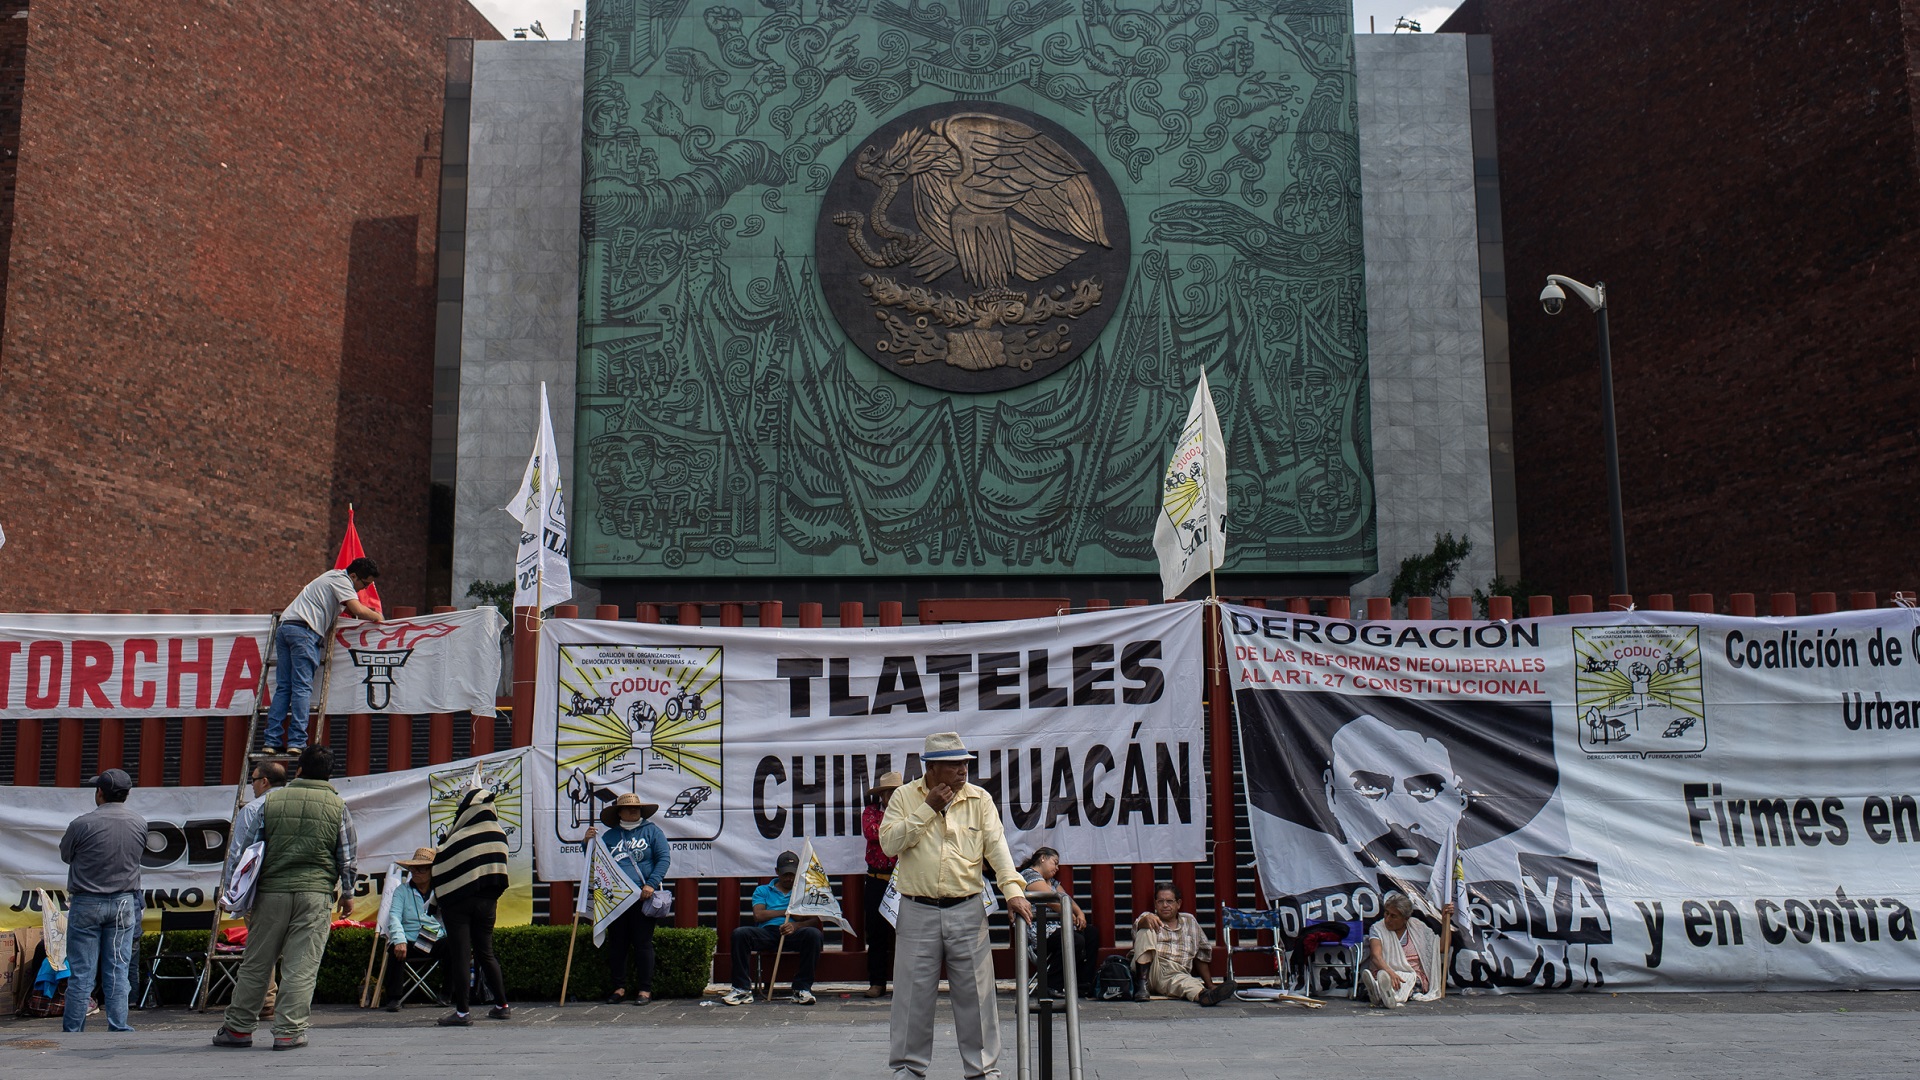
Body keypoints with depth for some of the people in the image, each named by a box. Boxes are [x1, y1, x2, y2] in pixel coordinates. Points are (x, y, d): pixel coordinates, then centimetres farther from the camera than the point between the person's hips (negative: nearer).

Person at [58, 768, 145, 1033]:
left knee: (81, 972, 3)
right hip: (124, 903, 3)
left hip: (86, 904, -3)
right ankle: (119, 1030, 5)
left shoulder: (82, 824, -13)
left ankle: (73, 1031, 8)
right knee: (118, 972, 6)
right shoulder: (140, 824, -2)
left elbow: (65, 855, 2)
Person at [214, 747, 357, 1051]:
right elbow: (347, 857, 8)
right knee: (301, 967, 0)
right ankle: (289, 1032, -1)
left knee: (255, 963, 10)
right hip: (315, 893, -1)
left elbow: (242, 848, 6)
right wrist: (348, 893, 20)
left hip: (271, 891, 1)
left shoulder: (270, 801, 7)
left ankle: (238, 1027, 17)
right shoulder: (338, 806, 5)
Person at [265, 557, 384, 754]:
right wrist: (378, 617, 5)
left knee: (283, 687, 4)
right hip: (303, 630, -9)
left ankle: (272, 741, -1)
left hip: (284, 627, 9)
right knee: (302, 688, -10)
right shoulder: (341, 580, 0)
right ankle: (296, 742, -14)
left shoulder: (333, 577, 29)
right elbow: (358, 610, -12)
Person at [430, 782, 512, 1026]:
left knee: (460, 955, -2)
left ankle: (461, 1012, -2)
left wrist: (437, 903, 7)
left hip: (458, 903, -5)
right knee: (486, 953, 16)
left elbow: (440, 878, -7)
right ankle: (502, 1006, 18)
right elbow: (500, 871, 8)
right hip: (487, 903, 5)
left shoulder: (455, 842, -14)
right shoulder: (499, 836, 0)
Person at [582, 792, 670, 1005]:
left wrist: (651, 884, -14)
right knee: (616, 944, 5)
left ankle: (645, 989, 4)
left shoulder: (651, 831, 7)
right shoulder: (609, 836, 15)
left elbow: (664, 858, -2)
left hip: (643, 897, -3)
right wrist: (588, 842, 2)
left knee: (643, 943, -2)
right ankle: (619, 987, 14)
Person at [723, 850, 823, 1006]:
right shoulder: (763, 891, 25)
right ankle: (742, 989, -25)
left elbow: (816, 920, 6)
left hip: (794, 935, -1)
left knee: (814, 934, -34)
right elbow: (758, 915, 6)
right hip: (767, 933, 1)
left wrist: (796, 925, -15)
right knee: (740, 933, -28)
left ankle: (802, 988, -28)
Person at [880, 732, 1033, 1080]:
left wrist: (1013, 889, -18)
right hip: (917, 911, -1)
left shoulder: (980, 799, 4)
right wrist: (928, 809, -12)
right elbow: (889, 842, -8)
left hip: (968, 911, 1)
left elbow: (996, 845, -5)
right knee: (913, 995, 4)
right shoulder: (905, 797, 3)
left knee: (976, 993, 4)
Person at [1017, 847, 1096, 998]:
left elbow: (1066, 898, 20)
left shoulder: (1052, 881, 27)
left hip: (1057, 925, 11)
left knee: (1091, 934, 0)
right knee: (1076, 940, -29)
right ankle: (1051, 986, -20)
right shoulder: (1030, 875, -7)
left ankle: (1085, 986, -2)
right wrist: (1071, 916, -13)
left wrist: (1080, 913, 1)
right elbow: (1051, 899, -17)